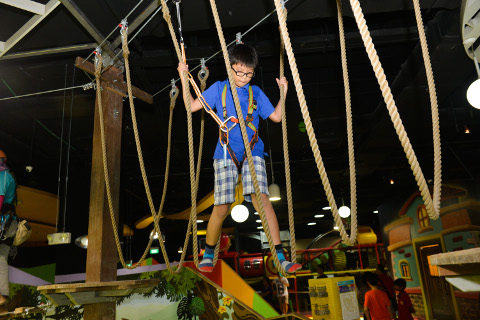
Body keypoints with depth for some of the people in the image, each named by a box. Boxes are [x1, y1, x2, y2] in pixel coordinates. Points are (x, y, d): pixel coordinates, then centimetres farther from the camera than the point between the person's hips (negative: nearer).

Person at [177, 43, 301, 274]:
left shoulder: (256, 93, 14)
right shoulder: (219, 88, 11)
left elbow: (276, 117, 19)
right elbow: (192, 106, 7)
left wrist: (284, 92, 12)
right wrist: (184, 78, 4)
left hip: (252, 153, 1)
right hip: (226, 154, -1)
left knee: (262, 199, -17)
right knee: (222, 207, -6)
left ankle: (280, 258, -10)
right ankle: (208, 255, 19)